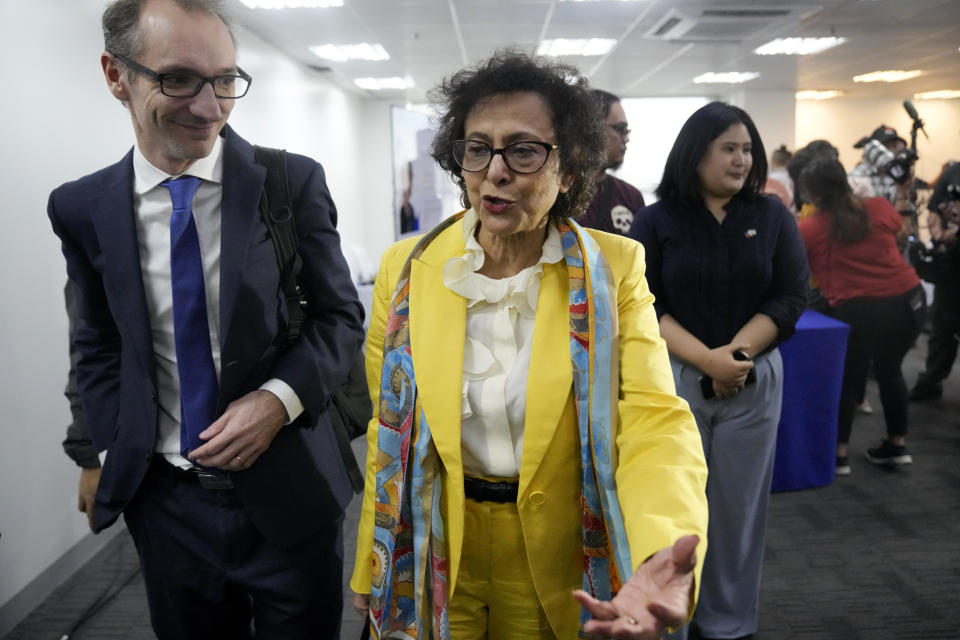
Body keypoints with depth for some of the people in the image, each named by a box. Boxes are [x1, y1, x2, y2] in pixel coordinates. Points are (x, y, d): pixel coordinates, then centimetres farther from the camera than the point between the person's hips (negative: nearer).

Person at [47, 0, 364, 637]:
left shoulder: (293, 182, -10)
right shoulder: (82, 208, -2)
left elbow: (341, 315, -3)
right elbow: (99, 346, 9)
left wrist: (278, 399, -17)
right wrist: (117, 451, -1)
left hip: (287, 494, -1)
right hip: (165, 501, 2)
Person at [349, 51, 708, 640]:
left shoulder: (615, 269, -12)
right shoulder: (406, 269, -7)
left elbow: (655, 418, -21)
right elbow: (389, 431, -1)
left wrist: (662, 555, -39)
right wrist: (373, 570, 3)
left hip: (557, 556, 0)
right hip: (434, 556, 1)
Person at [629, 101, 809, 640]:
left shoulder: (773, 217, 4)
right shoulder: (656, 221, -1)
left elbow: (791, 297, 0)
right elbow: (643, 306, -6)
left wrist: (736, 353, -15)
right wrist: (707, 359, -17)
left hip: (754, 381, 2)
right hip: (674, 378, -1)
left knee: (739, 505, 9)